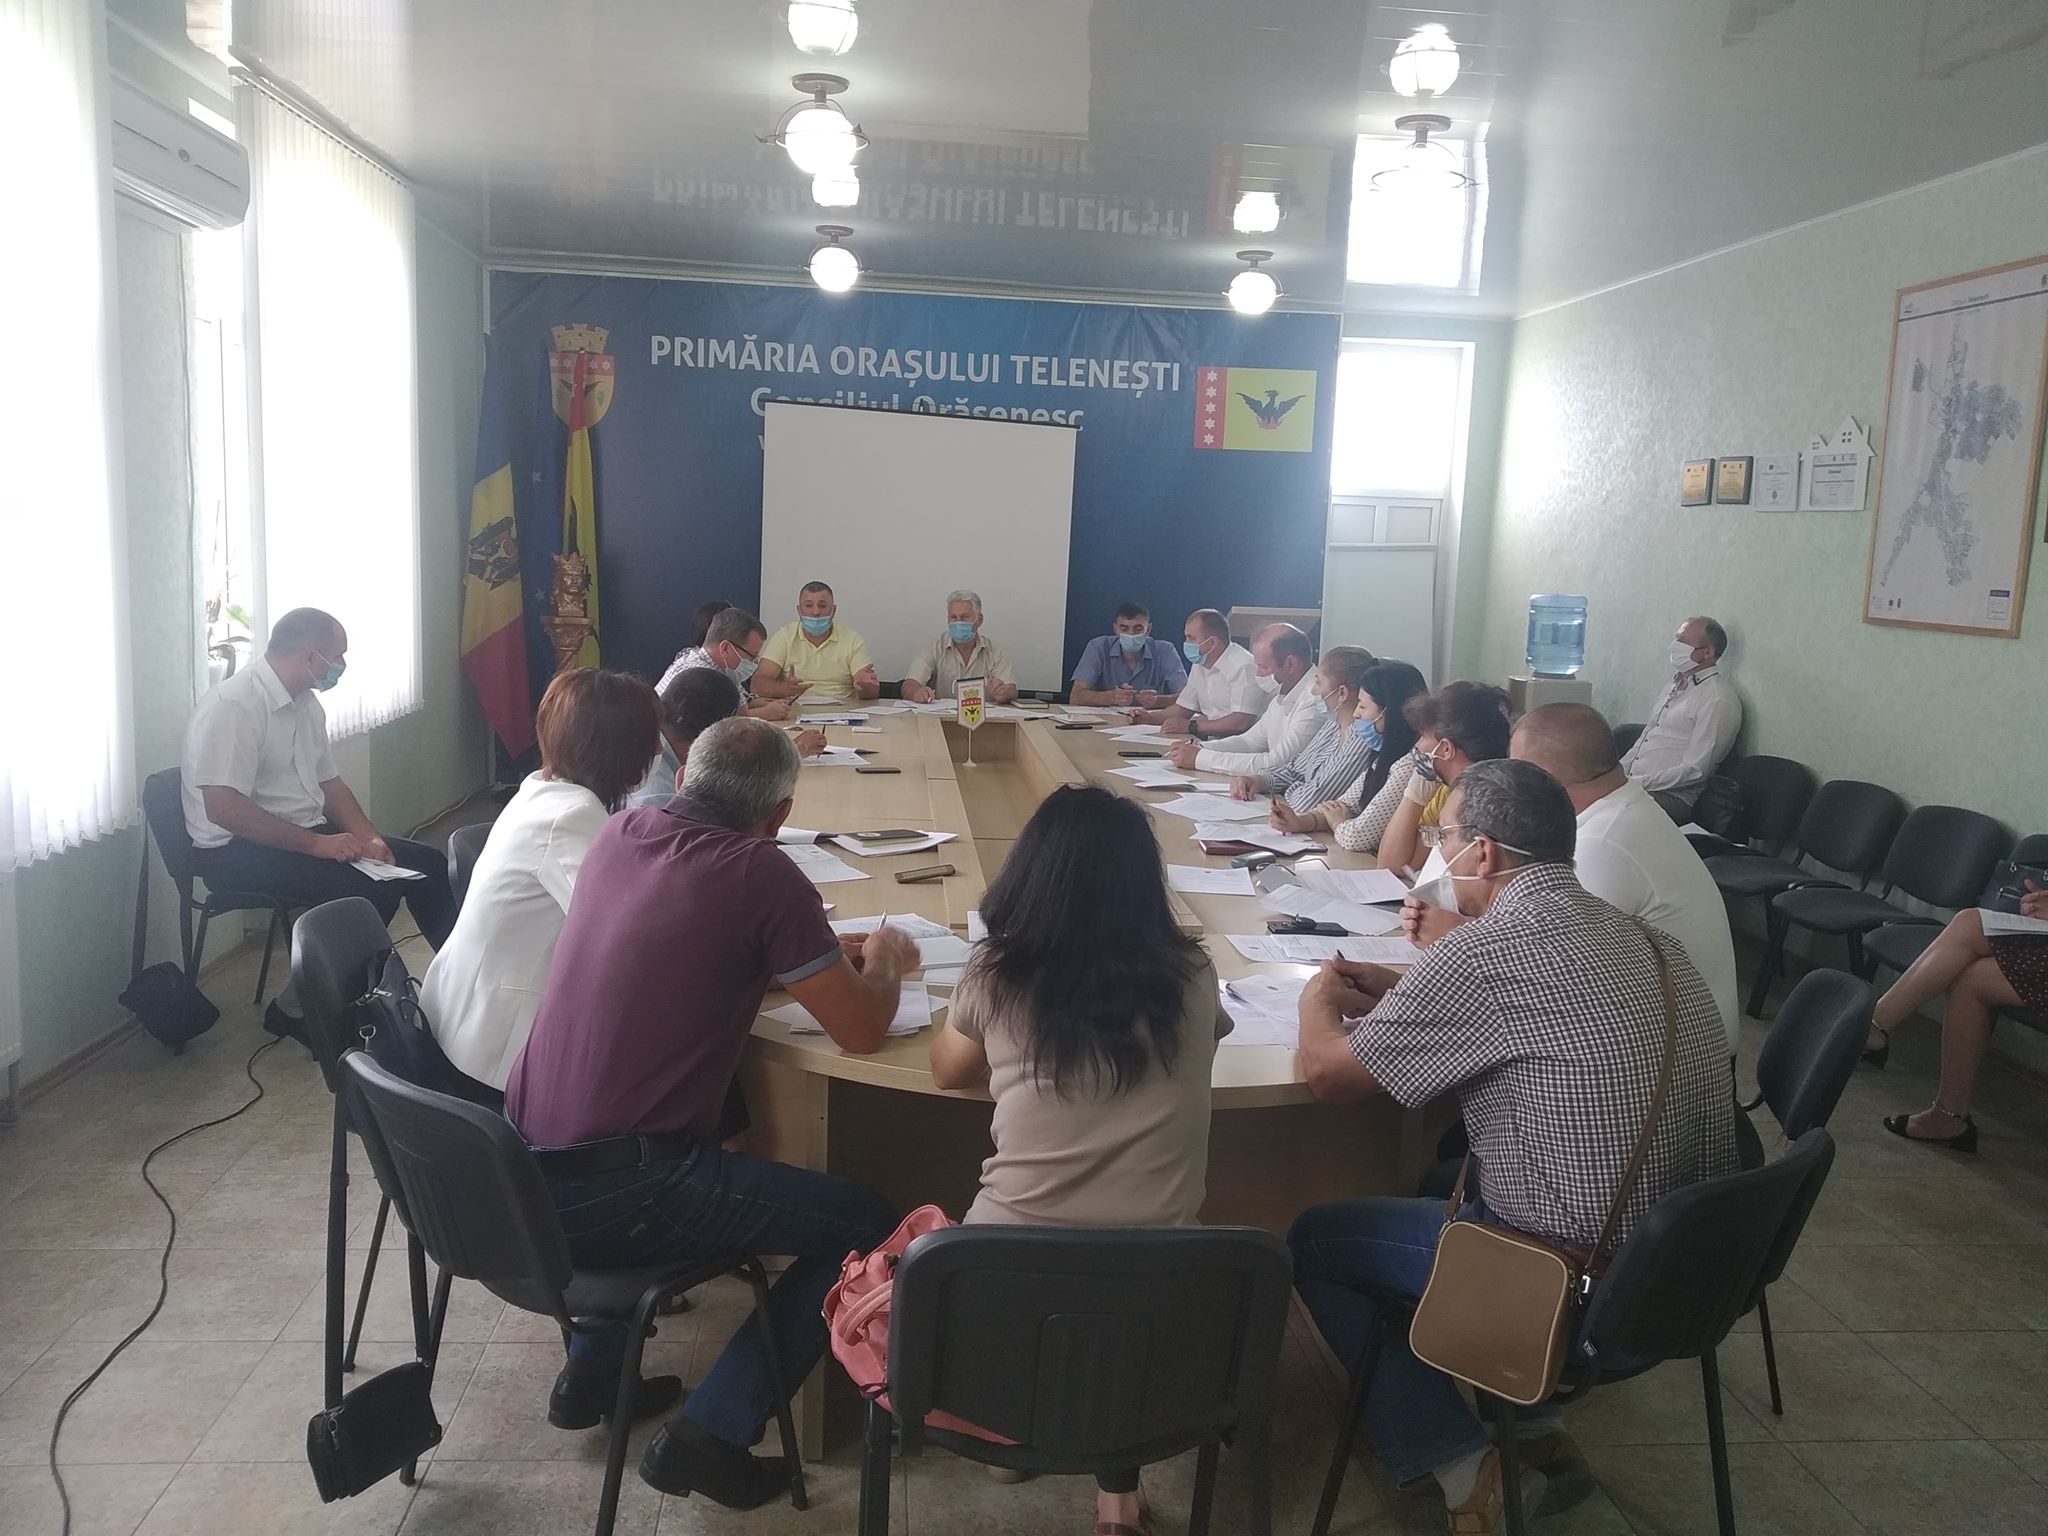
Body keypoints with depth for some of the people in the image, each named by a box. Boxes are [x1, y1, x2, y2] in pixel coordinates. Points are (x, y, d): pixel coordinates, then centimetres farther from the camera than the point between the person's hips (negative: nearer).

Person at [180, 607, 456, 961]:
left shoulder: (306, 703, 10)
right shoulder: (234, 706, -18)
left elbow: (329, 782, 17)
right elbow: (223, 808, -25)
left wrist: (369, 838, 0)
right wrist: (316, 844, -24)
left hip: (310, 835, 9)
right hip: (237, 850, -9)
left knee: (428, 863, -3)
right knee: (371, 889, -29)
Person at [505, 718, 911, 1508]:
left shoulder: (619, 834, 7)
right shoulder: (760, 874, -13)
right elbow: (863, 1031, -6)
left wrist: (825, 952, 21)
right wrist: (883, 963, 15)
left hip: (515, 1176, 8)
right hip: (611, 1195, -8)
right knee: (868, 1226, 3)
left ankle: (592, 1371, 35)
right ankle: (709, 1433, 4)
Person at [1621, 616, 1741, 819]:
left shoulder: (1718, 701, -9)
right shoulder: (1675, 686, 20)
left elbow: (1695, 771, -15)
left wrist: (1637, 783, -17)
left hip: (1673, 798, -9)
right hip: (1632, 783, 9)